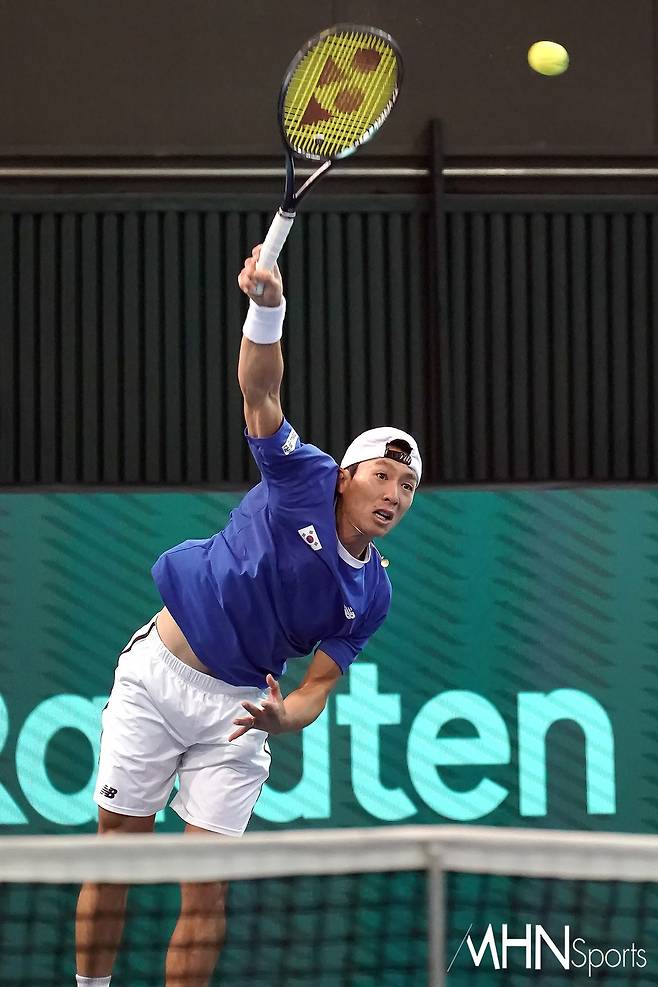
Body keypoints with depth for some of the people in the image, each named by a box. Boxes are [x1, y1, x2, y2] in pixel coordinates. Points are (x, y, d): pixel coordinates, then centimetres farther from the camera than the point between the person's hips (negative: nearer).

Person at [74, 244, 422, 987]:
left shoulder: (370, 595, 0)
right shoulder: (305, 479, -8)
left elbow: (318, 685, 1)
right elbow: (260, 392, -19)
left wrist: (285, 715, -24)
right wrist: (267, 306, -38)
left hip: (237, 706, 3)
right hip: (158, 671, -2)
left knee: (206, 882, -3)